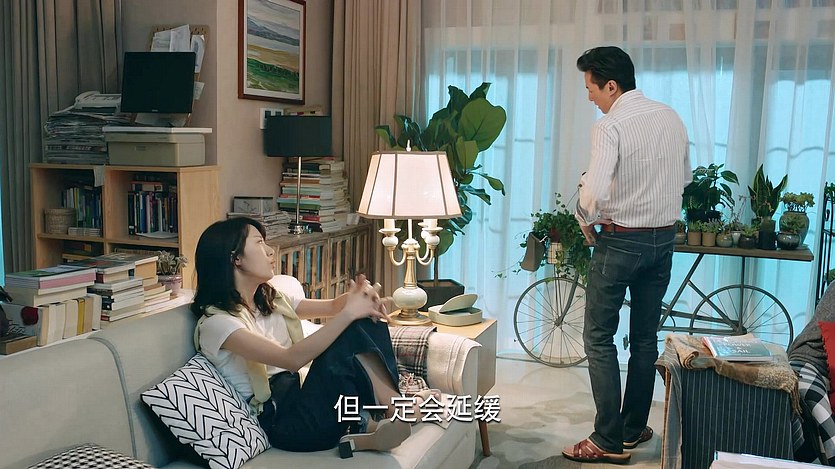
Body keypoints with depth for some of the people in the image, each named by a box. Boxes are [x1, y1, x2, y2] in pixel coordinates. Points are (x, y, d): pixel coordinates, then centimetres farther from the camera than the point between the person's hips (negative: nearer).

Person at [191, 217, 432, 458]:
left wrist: (360, 296, -9)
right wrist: (349, 313, -23)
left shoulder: (271, 301, 15)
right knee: (348, 335, -26)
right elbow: (292, 358, -24)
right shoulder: (216, 322, -12)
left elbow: (332, 306, 15)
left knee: (365, 319, -14)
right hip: (285, 423, -8)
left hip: (304, 398, 8)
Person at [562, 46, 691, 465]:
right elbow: (685, 178, 17)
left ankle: (608, 441, 5)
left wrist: (586, 221, -9)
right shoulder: (671, 118, 5)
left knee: (599, 339, 3)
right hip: (664, 239, 7)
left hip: (620, 241, -7)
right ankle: (634, 429, 26)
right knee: (645, 337, 15)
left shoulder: (610, 127, -18)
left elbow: (594, 191, -28)